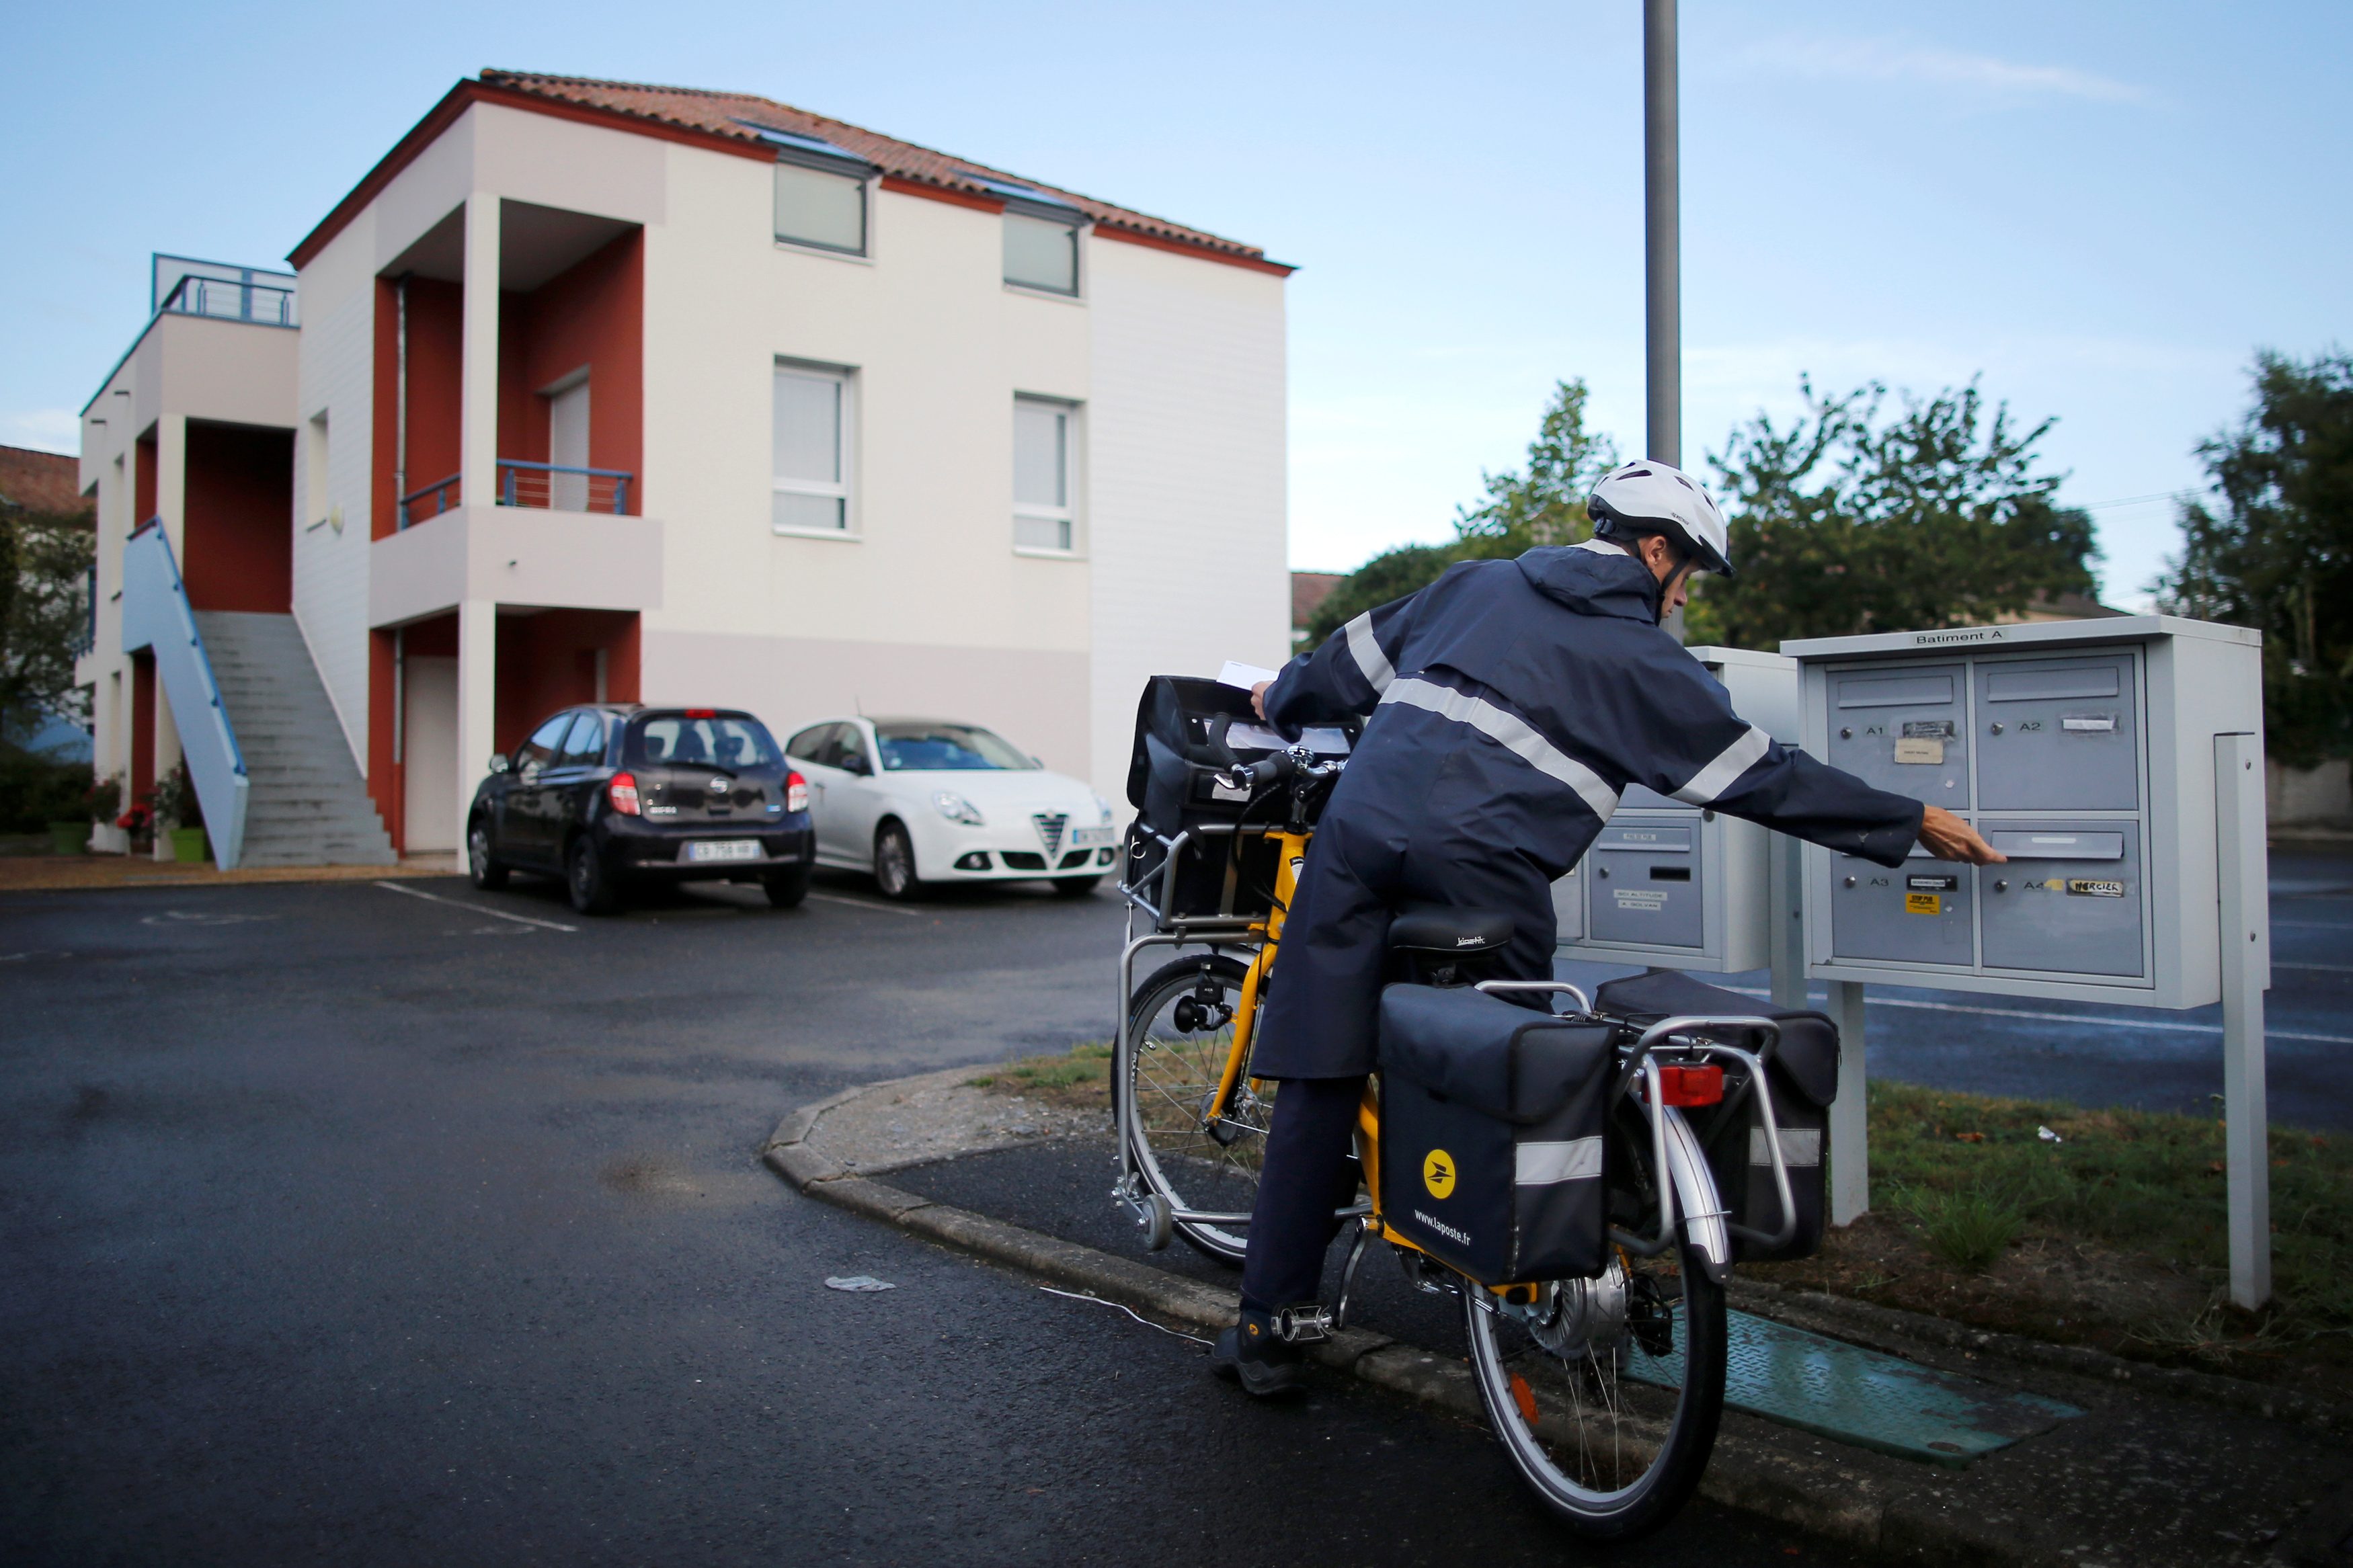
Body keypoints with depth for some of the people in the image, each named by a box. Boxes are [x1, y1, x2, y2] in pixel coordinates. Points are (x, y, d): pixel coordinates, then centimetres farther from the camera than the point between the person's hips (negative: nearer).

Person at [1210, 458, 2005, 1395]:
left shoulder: (1477, 582, 22)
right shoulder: (1643, 662, 9)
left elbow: (1360, 656, 29)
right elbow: (1763, 776, 10)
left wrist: (1283, 701, 48)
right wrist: (1912, 824, 19)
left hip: (1360, 828, 5)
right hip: (1480, 867, -4)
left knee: (1320, 1082, 5)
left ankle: (1266, 1331, 8)